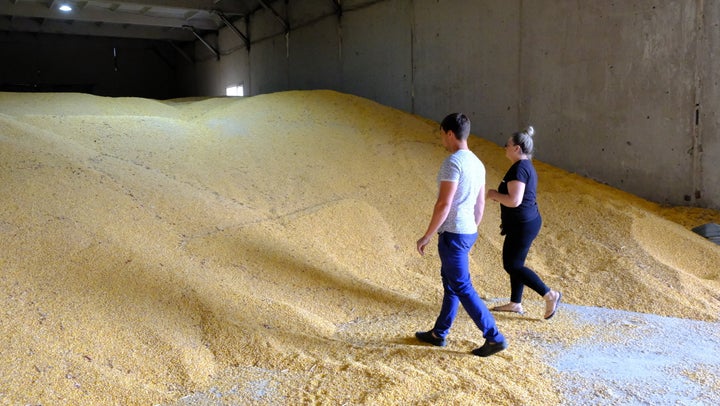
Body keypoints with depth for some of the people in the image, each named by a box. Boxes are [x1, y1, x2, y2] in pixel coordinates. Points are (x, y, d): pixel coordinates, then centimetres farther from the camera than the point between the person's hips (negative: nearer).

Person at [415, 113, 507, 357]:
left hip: (453, 234, -10)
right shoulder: (477, 163, 11)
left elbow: (444, 204, -22)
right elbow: (480, 205, 16)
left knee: (462, 288, -1)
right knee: (450, 282, 18)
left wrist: (427, 236, -15)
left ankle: (494, 338, 5)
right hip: (468, 232, 10)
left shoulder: (453, 162, -18)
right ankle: (439, 333, 30)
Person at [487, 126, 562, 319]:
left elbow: (514, 200, -27)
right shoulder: (526, 166, 12)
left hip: (522, 225, -11)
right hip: (526, 222, 11)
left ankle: (550, 295, 3)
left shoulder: (519, 169, -21)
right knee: (515, 263, 17)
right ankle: (515, 303, 27)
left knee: (512, 265, -3)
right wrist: (499, 195, 14)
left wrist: (494, 194, -12)